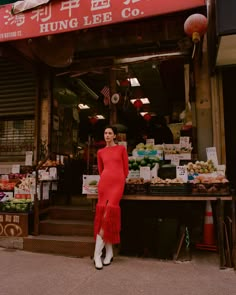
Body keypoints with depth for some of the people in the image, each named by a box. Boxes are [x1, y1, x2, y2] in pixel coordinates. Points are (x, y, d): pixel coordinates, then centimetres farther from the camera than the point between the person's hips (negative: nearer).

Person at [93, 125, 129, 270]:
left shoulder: (122, 149, 8)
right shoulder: (100, 152, 14)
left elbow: (126, 169, 10)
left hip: (118, 183, -3)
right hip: (104, 182, 3)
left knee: (109, 212, -15)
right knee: (103, 213, -2)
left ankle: (97, 253, -7)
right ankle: (109, 252, 8)